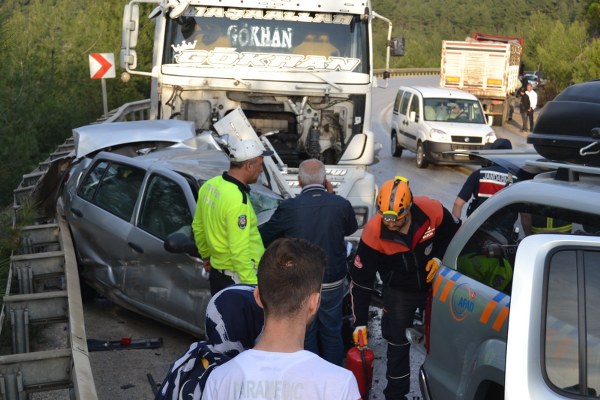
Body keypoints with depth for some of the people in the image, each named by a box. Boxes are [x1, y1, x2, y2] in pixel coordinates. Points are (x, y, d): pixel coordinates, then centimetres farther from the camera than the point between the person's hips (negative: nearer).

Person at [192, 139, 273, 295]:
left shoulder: (210, 185, 3)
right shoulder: (238, 200, -25)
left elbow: (198, 226, 15)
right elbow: (239, 251, -26)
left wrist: (206, 255, 28)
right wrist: (252, 286, -22)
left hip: (216, 271, 9)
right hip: (238, 278, -9)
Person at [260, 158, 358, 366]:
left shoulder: (289, 208, -18)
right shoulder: (341, 204, -12)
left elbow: (264, 237, -6)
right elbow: (351, 229, 10)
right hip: (333, 283, 2)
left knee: (305, 335, 14)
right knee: (332, 333, 19)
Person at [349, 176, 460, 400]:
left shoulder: (432, 211, -27)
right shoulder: (373, 233, -29)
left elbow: (453, 231, -3)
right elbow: (360, 281, -21)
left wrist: (439, 257, -20)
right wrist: (360, 322, -20)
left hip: (434, 284, 2)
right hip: (398, 291, -2)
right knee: (397, 344, 5)